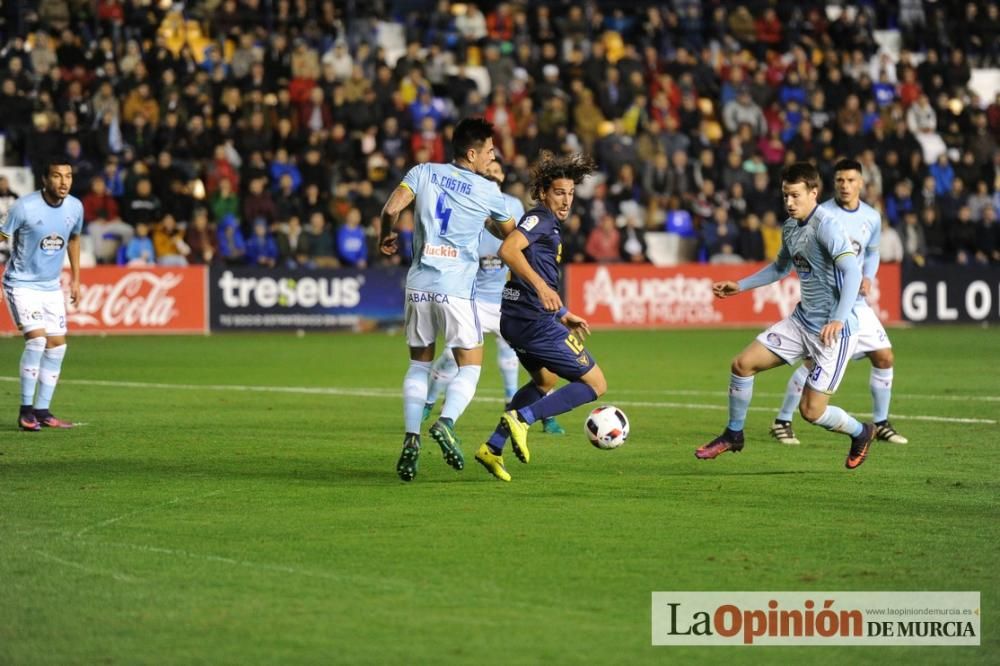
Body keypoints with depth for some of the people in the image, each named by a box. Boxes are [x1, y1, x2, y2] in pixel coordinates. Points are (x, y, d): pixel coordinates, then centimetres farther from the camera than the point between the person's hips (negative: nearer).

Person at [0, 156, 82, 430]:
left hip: (51, 286, 6)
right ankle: (25, 410, -11)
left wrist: (75, 278, 16)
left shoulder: (75, 207, -3)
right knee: (37, 338, -20)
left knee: (57, 344, 3)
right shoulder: (24, 207, -20)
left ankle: (42, 410, 13)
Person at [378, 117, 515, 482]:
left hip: (419, 284, 3)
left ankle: (411, 439, 0)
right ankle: (446, 422, -19)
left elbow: (391, 209, -5)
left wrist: (386, 238, 15)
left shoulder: (424, 172, 6)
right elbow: (510, 233, 18)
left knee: (419, 364, 15)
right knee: (470, 366, 7)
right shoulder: (488, 191, 3)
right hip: (456, 288, -3)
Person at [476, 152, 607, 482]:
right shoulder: (540, 218, -10)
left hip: (515, 319, 10)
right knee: (595, 384, -4)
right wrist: (541, 286, -37)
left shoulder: (548, 223, 20)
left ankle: (493, 448, 26)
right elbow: (507, 250, -29)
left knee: (545, 381, 33)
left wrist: (563, 315, 31)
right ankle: (521, 419, -15)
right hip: (534, 322, -10)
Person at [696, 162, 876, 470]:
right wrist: (740, 286, 24)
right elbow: (781, 268, 27)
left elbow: (852, 272, -30)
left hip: (833, 331, -8)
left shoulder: (827, 227, -20)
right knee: (743, 363, 1)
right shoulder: (790, 227, 7)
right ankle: (733, 435, 20)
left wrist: (839, 320, -41)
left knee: (811, 410, -7)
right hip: (802, 320, 8)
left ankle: (860, 433, 24)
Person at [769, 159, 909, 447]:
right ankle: (782, 421, 1)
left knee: (884, 357, 1)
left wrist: (868, 278, 2)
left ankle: (881, 423, 16)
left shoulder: (872, 217, 5)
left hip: (857, 301, 5)